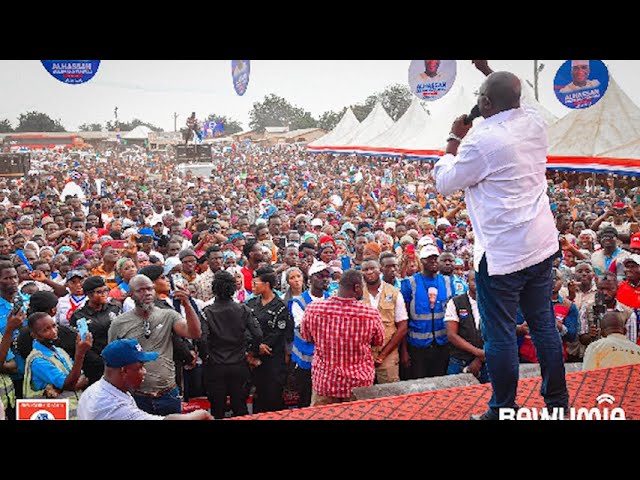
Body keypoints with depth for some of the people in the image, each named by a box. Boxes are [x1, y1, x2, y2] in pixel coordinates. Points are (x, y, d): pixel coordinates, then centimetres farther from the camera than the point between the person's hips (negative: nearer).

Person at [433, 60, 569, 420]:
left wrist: (454, 139, 5)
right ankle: (558, 401, 29)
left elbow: (444, 182, -4)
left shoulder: (482, 141, -18)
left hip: (501, 253, -8)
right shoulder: (535, 122, 2)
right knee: (544, 324, 17)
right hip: (542, 245, 8)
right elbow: (514, 101, 28)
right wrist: (488, 70, 33)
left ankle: (503, 411, 16)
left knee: (500, 334, 4)